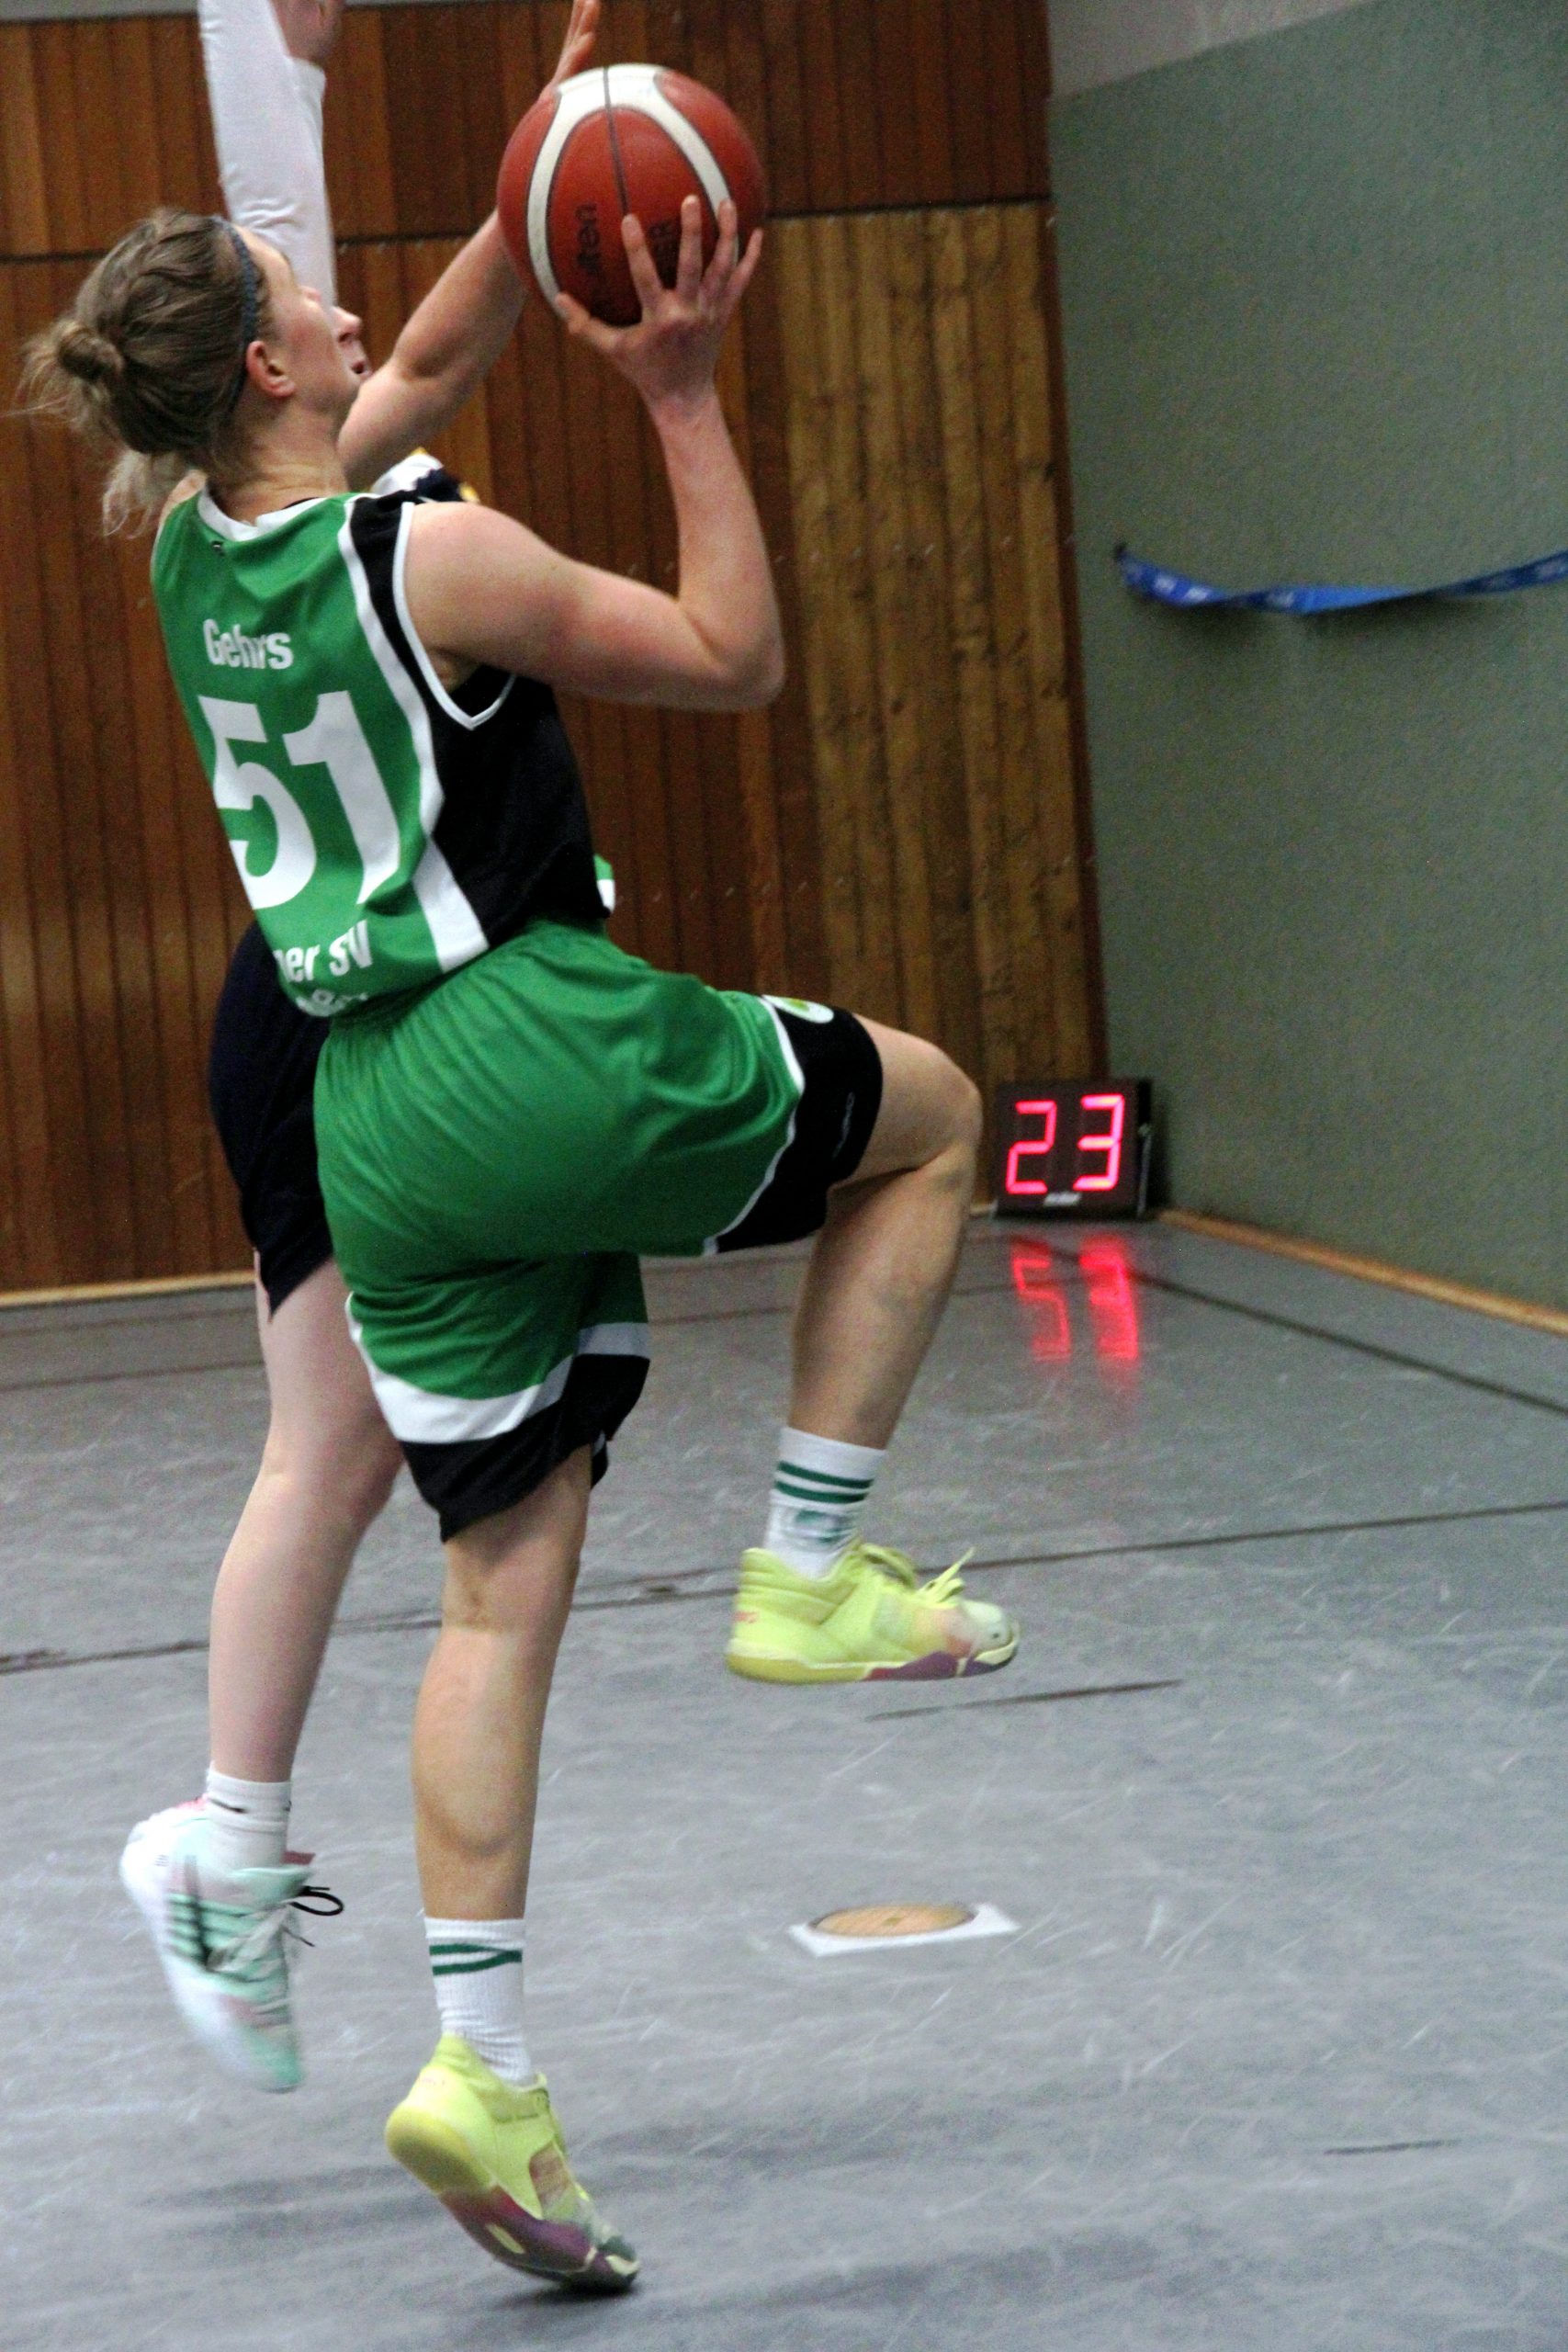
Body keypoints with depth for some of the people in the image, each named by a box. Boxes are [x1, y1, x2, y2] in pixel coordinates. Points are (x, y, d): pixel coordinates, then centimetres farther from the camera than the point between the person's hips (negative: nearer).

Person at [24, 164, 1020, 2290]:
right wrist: (683, 394, 0)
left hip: (382, 1125, 7)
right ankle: (808, 1576, 13)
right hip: (549, 1053, -7)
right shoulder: (435, 559, -14)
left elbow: (401, 392, 28)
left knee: (505, 1587, 9)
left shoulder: (194, 558, 8)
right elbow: (734, 658, -3)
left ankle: (480, 2060, 1)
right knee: (932, 1116, 19)